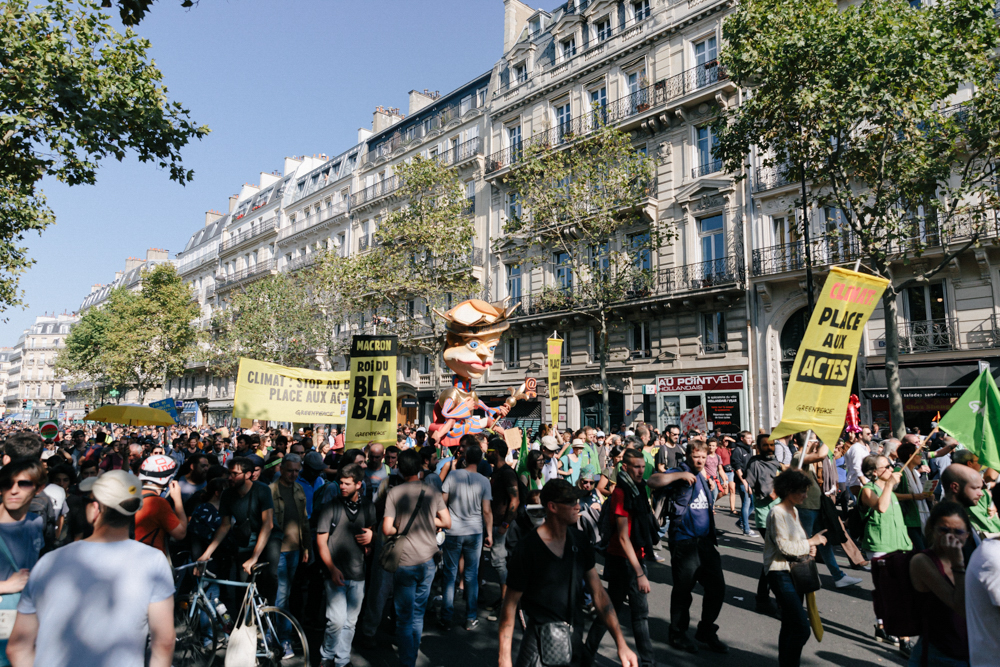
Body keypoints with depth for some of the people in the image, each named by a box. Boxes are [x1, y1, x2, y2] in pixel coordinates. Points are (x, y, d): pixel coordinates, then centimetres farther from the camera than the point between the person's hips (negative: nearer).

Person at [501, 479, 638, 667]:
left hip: (576, 637, 5)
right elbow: (510, 604, -13)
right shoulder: (527, 549, -18)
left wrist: (621, 644, -6)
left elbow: (598, 593, -1)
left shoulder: (580, 542, -2)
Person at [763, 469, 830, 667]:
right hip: (781, 574, -9)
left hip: (795, 572, 9)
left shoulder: (794, 511, 14)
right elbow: (784, 546, -18)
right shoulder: (777, 513, -15)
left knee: (790, 626, 13)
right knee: (801, 628, -14)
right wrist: (810, 542, -11)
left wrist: (809, 547, 2)